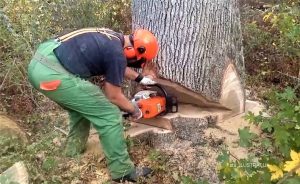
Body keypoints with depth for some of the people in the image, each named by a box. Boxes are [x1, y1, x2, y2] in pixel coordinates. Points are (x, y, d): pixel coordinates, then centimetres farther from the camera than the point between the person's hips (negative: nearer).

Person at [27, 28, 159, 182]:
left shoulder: (112, 38, 17)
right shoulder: (117, 53, -9)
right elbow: (113, 96, 3)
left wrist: (140, 79, 43)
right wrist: (134, 110, 19)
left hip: (39, 62, 10)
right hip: (51, 73, -10)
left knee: (82, 105, 30)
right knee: (109, 115, -2)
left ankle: (74, 150, 42)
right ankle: (123, 171, 9)